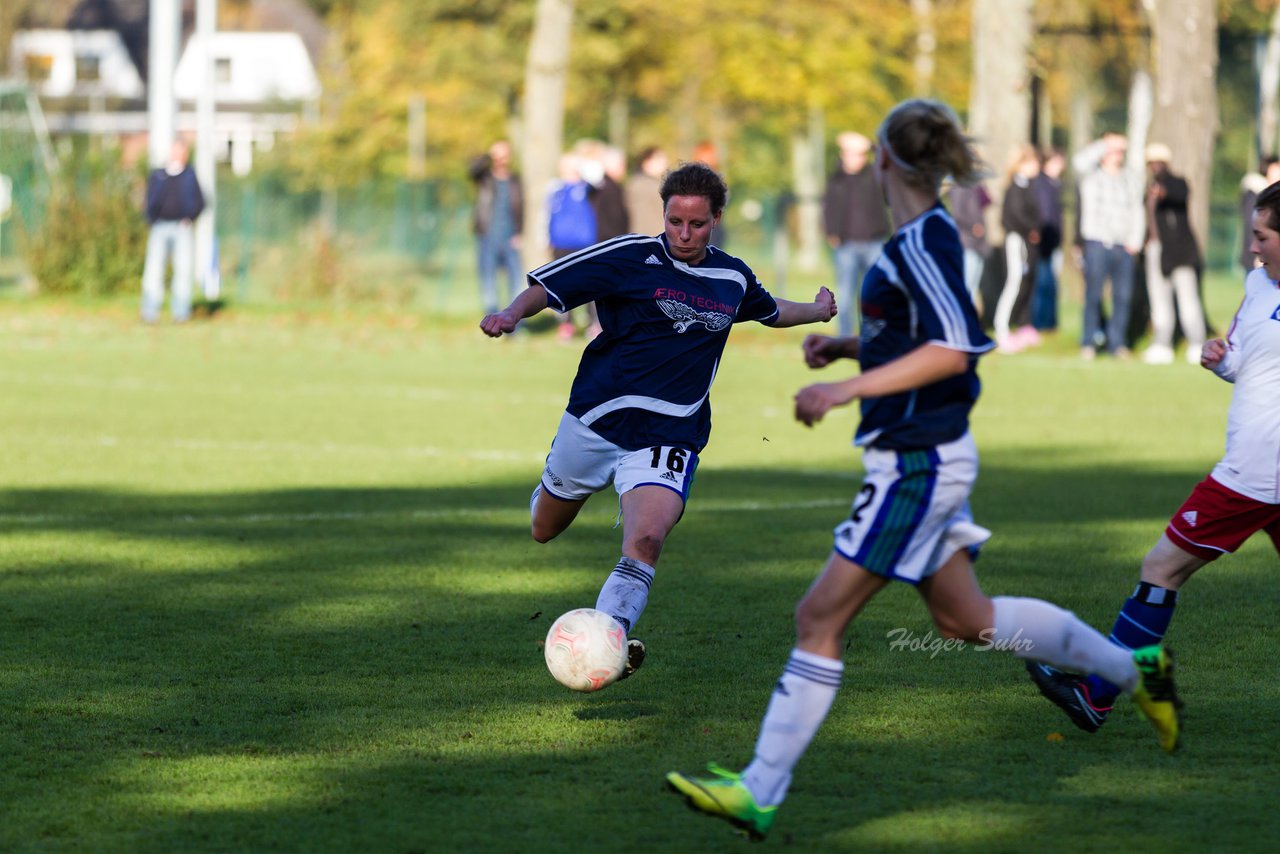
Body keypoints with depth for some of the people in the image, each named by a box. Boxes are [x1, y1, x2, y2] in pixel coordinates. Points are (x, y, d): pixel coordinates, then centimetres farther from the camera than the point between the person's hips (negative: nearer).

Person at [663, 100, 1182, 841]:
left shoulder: (923, 243, -18)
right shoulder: (927, 236, 10)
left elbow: (953, 350, -26)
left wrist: (849, 388, -27)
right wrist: (847, 345, 11)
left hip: (918, 466, -10)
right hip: (925, 456, 10)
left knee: (820, 617, -8)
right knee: (964, 617, 20)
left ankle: (761, 794, -6)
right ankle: (1136, 671, 29)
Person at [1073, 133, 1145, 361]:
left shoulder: (1130, 180, 18)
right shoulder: (1091, 176, 5)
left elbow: (1137, 213, 19)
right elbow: (1080, 161, -17)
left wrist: (1135, 241, 7)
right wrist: (1106, 144, -11)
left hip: (1123, 247, 4)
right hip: (1097, 243, -4)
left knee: (1123, 296, -1)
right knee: (1093, 295, -6)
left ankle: (1117, 343, 5)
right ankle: (1089, 343, 1)